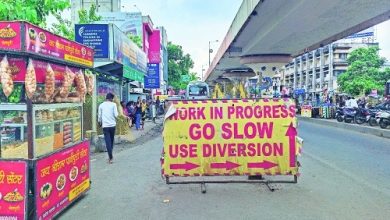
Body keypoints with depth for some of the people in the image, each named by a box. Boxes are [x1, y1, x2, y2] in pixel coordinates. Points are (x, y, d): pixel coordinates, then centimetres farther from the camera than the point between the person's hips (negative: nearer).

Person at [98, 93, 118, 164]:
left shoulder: (101, 105, 4)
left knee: (108, 141, -1)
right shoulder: (113, 104, -2)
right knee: (111, 141, 16)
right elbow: (116, 115, -7)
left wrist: (100, 122, 25)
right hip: (112, 125, 0)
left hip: (105, 126, 0)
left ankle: (110, 157, -5)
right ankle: (110, 156, 24)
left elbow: (99, 115, 8)